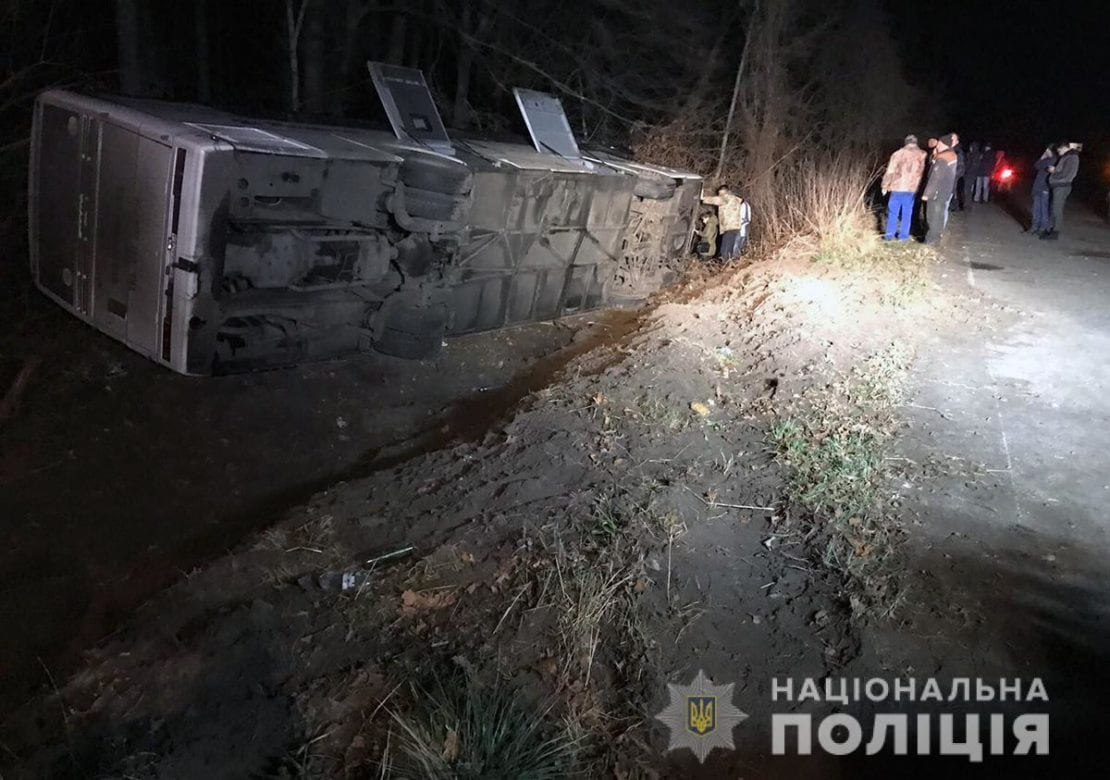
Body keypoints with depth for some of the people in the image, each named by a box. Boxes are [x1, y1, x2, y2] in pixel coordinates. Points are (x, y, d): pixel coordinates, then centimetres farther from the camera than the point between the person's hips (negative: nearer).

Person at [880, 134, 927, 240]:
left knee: (893, 211, 6)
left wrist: (885, 186, 4)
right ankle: (903, 235, 12)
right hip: (912, 188, 2)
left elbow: (890, 172, -3)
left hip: (897, 187, -2)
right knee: (907, 212, 9)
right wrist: (918, 185, 9)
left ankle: (890, 234, 6)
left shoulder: (898, 154, -4)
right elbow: (923, 172, 2)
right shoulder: (923, 155, 1)